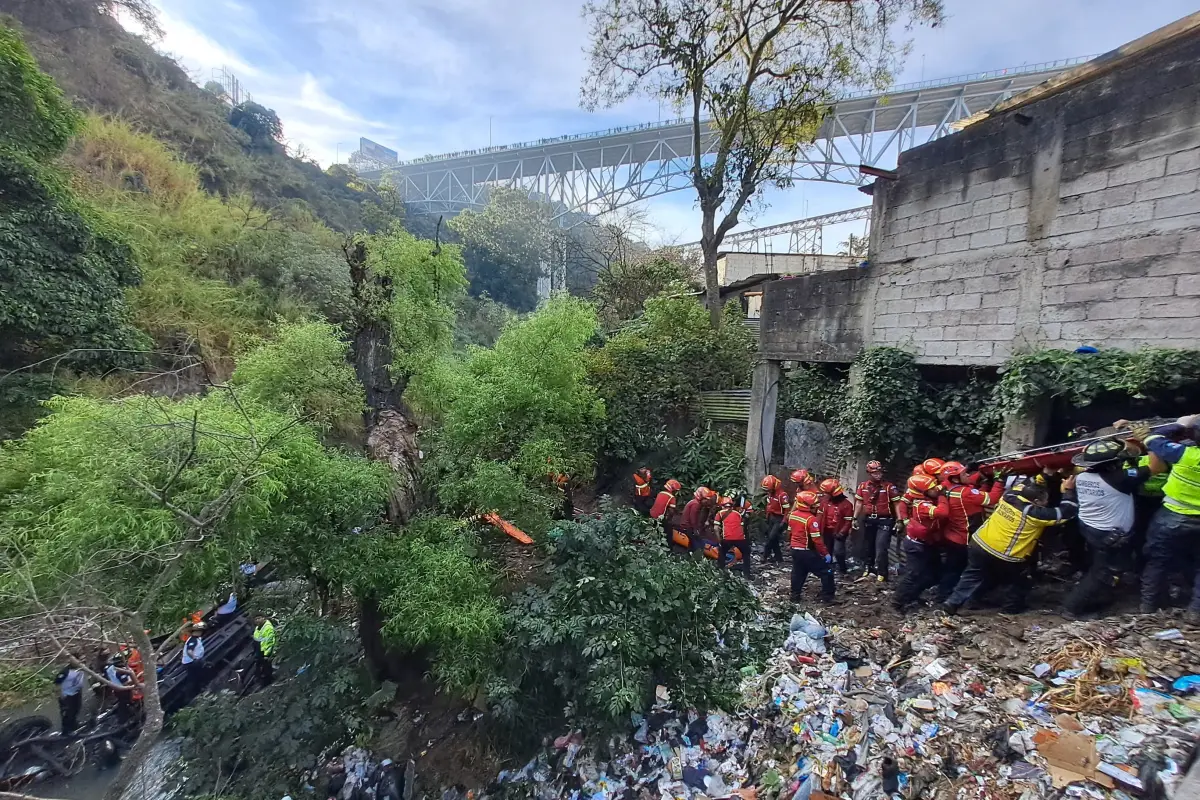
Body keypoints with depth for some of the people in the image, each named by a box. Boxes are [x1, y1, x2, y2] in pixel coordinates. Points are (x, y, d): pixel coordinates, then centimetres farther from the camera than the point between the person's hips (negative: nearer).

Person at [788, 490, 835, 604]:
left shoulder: (792, 515, 1)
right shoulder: (811, 519, -22)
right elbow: (817, 539, -22)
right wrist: (825, 553, -13)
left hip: (795, 550, 7)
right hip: (808, 552, -7)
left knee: (798, 573, 20)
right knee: (826, 572, 6)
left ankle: (795, 596, 25)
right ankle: (827, 597, 9)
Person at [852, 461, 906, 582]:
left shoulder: (889, 486, -9)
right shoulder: (862, 486, 2)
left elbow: (897, 504, -6)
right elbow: (859, 503, 10)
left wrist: (899, 520, -12)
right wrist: (855, 518, 7)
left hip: (884, 521, -5)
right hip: (868, 520, 5)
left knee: (880, 548, -9)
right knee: (866, 547, 13)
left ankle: (881, 574, 2)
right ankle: (869, 570, 30)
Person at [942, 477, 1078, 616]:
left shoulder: (1010, 495, 1)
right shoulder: (1035, 514, -16)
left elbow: (1024, 485, 23)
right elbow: (1067, 511, -9)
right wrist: (1068, 490, 0)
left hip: (979, 544, 6)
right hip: (1003, 556, -6)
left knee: (972, 576, 18)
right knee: (1018, 582, 23)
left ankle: (952, 603, 12)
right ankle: (1011, 608, 35)